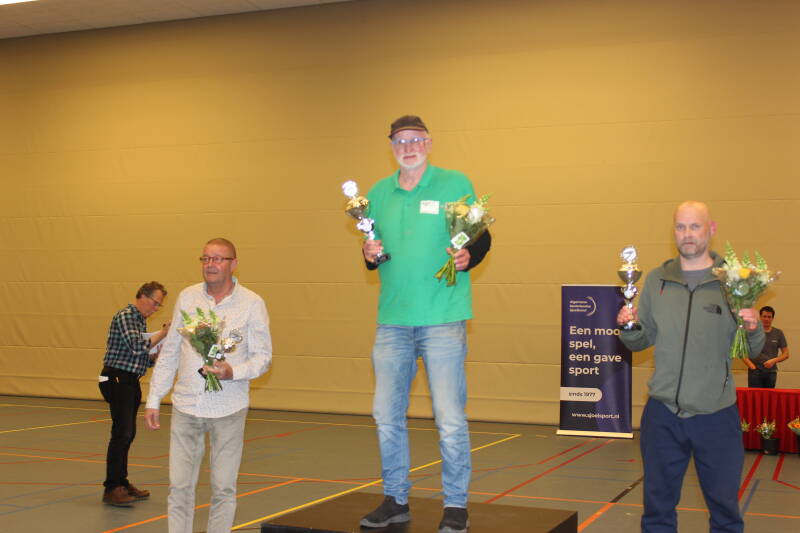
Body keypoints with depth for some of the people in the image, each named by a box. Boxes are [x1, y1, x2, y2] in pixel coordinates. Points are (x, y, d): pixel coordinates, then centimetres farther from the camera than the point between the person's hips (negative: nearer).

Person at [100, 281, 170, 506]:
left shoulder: (140, 320, 19)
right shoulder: (125, 315, -11)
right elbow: (137, 346, -23)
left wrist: (156, 355, 3)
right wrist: (162, 333, -16)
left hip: (130, 382, 10)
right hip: (117, 379, -10)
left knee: (128, 434, 11)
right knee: (122, 433, -11)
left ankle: (122, 483, 18)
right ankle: (111, 488, -8)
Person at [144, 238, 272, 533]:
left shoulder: (252, 303, -3)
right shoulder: (187, 297, 6)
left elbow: (262, 356, -3)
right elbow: (169, 352, 10)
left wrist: (232, 372, -22)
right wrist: (153, 400, 9)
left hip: (228, 409, -2)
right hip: (186, 406, 2)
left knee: (223, 487, 7)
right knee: (179, 485, 3)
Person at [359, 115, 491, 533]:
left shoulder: (455, 184, 0)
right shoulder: (378, 194, 12)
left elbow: (481, 238, 2)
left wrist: (467, 257, -19)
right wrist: (370, 255, -2)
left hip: (442, 319, -4)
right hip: (392, 320, 5)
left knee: (450, 418, -3)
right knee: (387, 415, 9)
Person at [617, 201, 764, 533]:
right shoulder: (656, 280, 6)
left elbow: (753, 351, 1)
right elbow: (641, 341, 11)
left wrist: (753, 329, -20)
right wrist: (628, 328, -10)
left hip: (717, 415, -2)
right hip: (663, 414, 2)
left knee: (724, 506, 7)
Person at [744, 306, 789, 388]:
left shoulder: (778, 333, 9)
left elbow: (786, 354, 10)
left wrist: (774, 360, -8)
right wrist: (751, 365, -10)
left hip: (771, 372, 2)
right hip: (755, 371, -2)